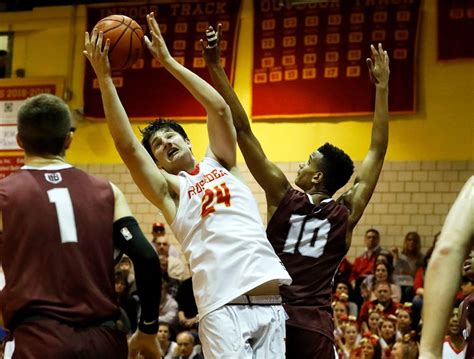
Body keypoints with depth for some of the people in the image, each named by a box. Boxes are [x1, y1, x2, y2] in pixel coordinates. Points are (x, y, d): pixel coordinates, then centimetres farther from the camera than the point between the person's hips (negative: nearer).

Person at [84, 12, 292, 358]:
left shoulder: (220, 165, 21)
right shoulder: (169, 190, 11)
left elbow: (220, 109, 10)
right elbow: (127, 146, -2)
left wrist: (168, 60, 11)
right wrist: (104, 77, -3)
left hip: (270, 302, 3)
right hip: (223, 307, -3)